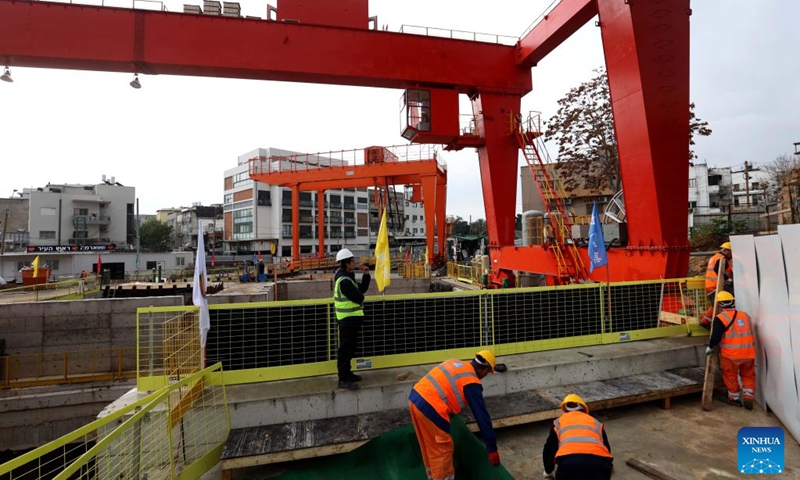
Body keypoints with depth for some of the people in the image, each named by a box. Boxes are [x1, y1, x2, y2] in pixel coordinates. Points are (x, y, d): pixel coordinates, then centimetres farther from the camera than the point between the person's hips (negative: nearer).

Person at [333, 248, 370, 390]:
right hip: (348, 319, -11)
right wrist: (360, 296, -1)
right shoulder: (344, 280, -21)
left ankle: (346, 374, 31)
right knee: (345, 349, -3)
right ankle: (343, 380, 4)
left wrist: (366, 275, 3)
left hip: (351, 319, 11)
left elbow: (362, 289, 13)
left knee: (350, 348, 19)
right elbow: (358, 297, -24)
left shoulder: (347, 277, 13)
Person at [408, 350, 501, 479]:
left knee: (429, 447, 26)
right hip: (429, 408, -9)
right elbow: (481, 415, -3)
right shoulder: (472, 383, -4)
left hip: (415, 398, 9)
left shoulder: (455, 363, 18)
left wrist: (451, 409, 51)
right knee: (443, 449, 13)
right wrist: (492, 448, 5)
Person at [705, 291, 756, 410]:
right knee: (748, 375, 22)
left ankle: (734, 398, 28)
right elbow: (750, 333, 17)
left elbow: (716, 337, -17)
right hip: (748, 353, 5)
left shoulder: (720, 318, -14)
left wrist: (710, 347, 0)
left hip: (731, 354, -5)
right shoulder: (745, 315, 5)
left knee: (730, 376, 15)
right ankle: (748, 397, 12)